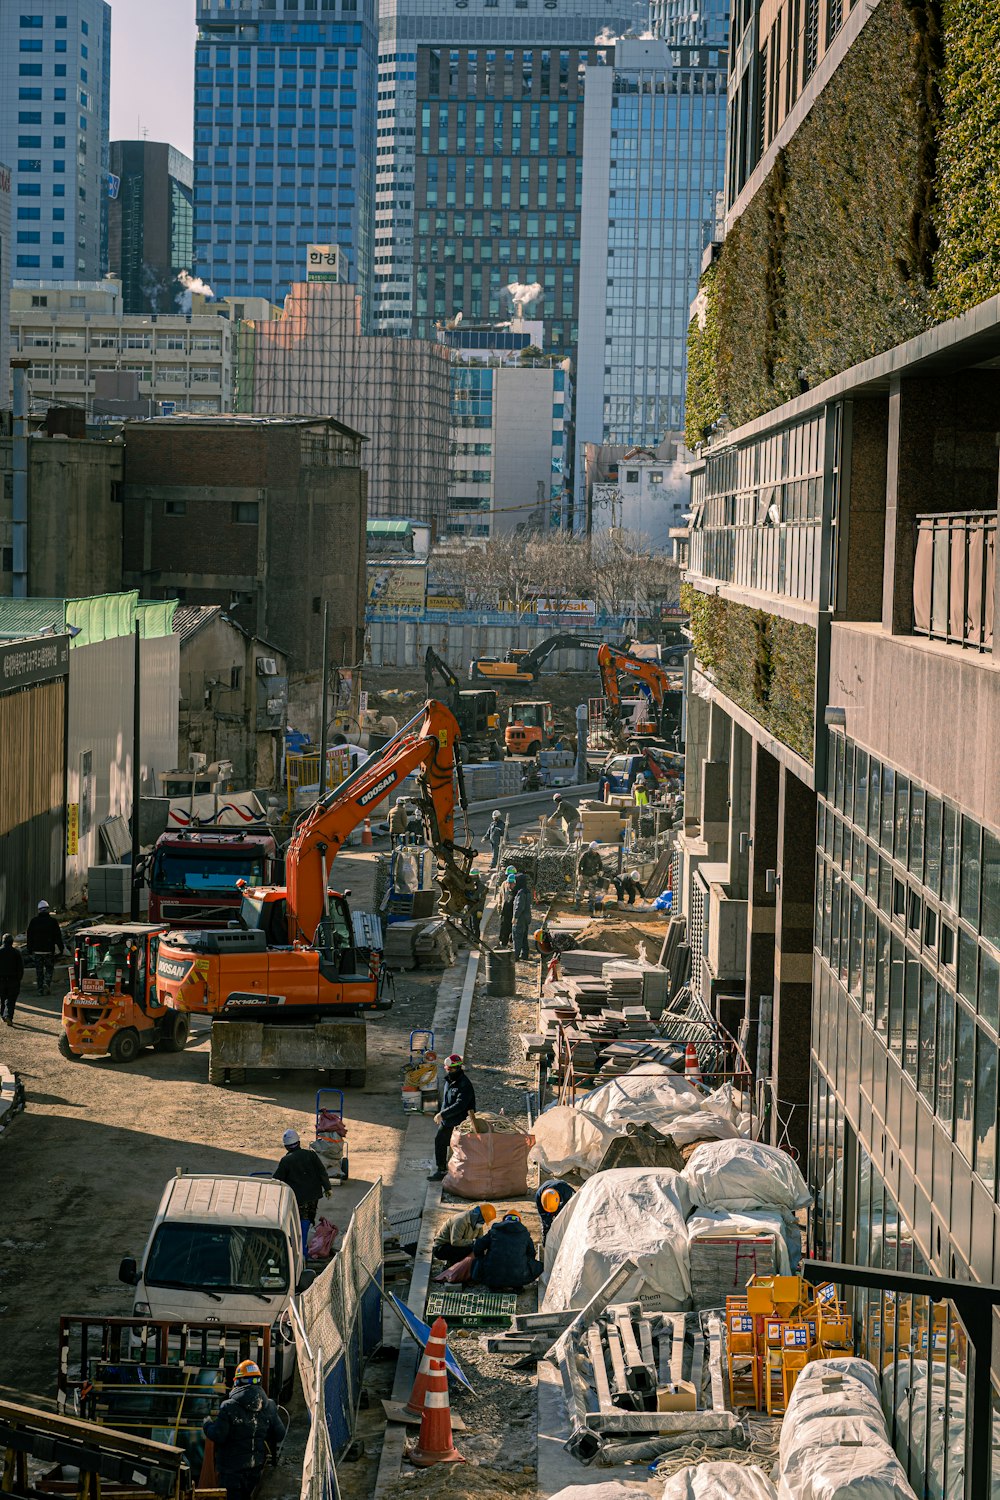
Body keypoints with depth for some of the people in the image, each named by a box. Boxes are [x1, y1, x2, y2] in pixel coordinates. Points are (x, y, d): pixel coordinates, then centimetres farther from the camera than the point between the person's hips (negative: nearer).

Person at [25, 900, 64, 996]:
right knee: (49, 969, 10)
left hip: (37, 951, 1)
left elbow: (29, 936, 6)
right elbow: (58, 936, -3)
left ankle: (40, 989, 7)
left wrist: (30, 949, 14)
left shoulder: (34, 921, 1)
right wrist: (61, 949, 3)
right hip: (49, 950, -1)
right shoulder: (52, 921, -5)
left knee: (39, 970, 8)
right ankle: (47, 983, -13)